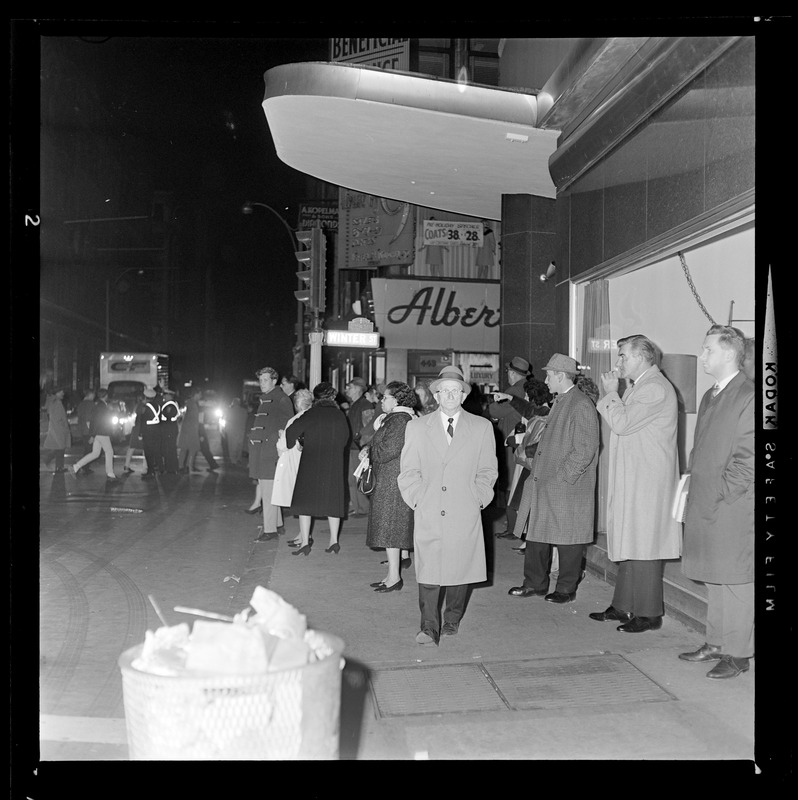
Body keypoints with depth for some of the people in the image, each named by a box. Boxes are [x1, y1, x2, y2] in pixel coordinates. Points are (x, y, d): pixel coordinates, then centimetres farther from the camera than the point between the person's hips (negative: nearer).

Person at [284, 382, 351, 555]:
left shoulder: (311, 415, -6)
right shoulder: (340, 415, 1)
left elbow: (291, 431, -11)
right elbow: (345, 438, 7)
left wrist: (292, 443, 10)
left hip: (311, 463, -3)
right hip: (334, 464, 3)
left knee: (305, 501, 4)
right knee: (332, 500, 12)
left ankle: (305, 543, 0)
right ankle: (334, 541, 12)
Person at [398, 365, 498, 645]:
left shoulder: (482, 427, 8)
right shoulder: (417, 427, 9)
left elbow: (488, 470, 11)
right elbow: (408, 471, 10)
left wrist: (478, 499, 1)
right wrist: (417, 499, -1)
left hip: (465, 514, 0)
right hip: (427, 514, 0)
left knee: (460, 568, 5)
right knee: (427, 570, -5)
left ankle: (452, 621, 23)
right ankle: (429, 627, 1)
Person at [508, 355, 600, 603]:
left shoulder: (581, 406, -14)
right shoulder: (559, 403, 15)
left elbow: (585, 450, -18)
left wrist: (562, 478, -18)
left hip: (567, 488, -9)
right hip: (542, 485, 9)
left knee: (568, 539, 4)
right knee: (536, 534, 13)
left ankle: (566, 588, 17)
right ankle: (535, 583, 25)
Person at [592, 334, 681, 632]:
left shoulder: (656, 388, -15)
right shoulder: (638, 386, 17)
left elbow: (622, 423, -19)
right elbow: (620, 422, 18)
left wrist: (611, 392, -10)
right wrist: (614, 392, 10)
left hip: (647, 481, -10)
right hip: (631, 480, 10)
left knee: (643, 547, -3)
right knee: (629, 543, 14)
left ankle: (649, 614, 7)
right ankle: (623, 607, 23)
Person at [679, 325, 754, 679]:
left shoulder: (749, 397, -12)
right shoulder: (709, 396, 16)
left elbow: (747, 459, -15)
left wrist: (719, 495, -14)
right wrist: (694, 488, 11)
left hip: (732, 507, -8)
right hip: (703, 505, 8)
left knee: (735, 580, 1)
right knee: (713, 579, 16)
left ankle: (737, 654, 12)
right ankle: (715, 643, 27)